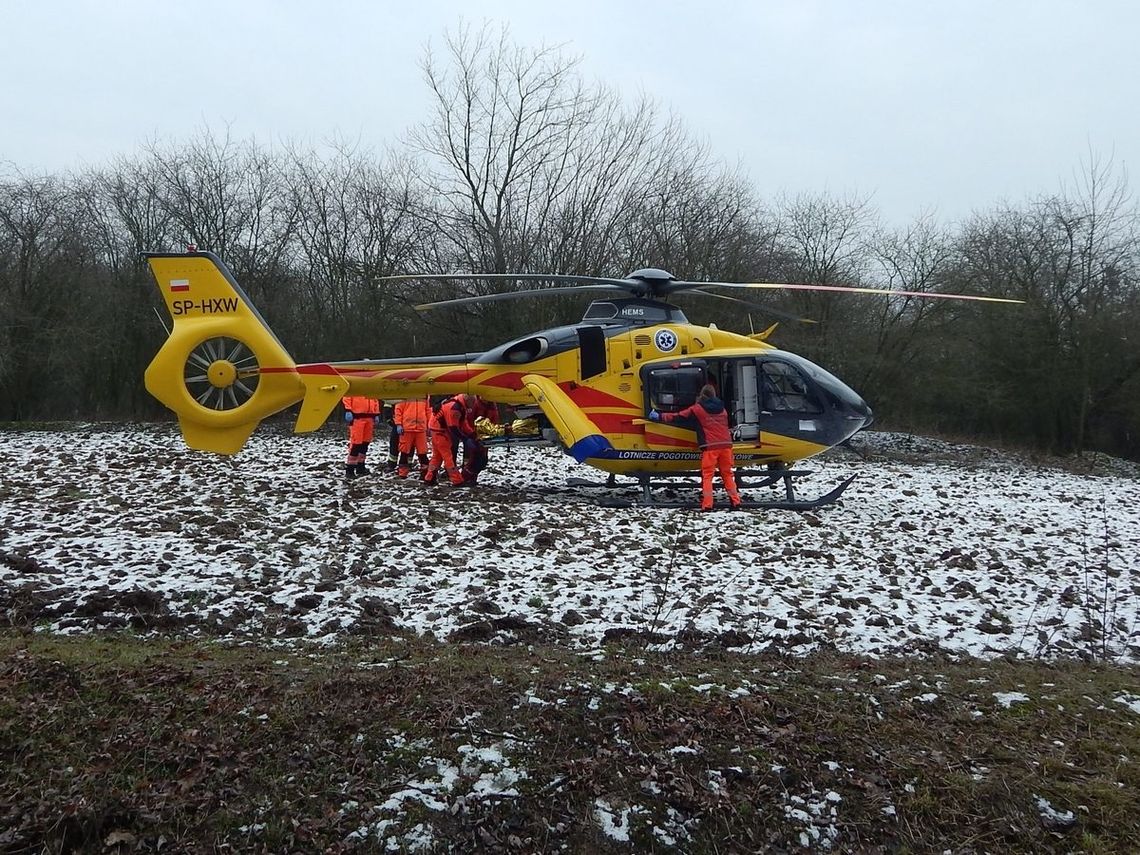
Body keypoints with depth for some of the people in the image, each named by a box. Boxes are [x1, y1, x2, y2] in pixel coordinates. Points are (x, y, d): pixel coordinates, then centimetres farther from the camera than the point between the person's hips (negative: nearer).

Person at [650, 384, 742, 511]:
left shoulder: (697, 409, 2)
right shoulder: (722, 409, 17)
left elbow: (678, 417, 5)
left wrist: (659, 416, 13)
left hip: (710, 447, -4)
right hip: (726, 445, 4)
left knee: (707, 476, -1)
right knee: (727, 474, 12)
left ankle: (707, 504, -9)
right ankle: (735, 501, 8)